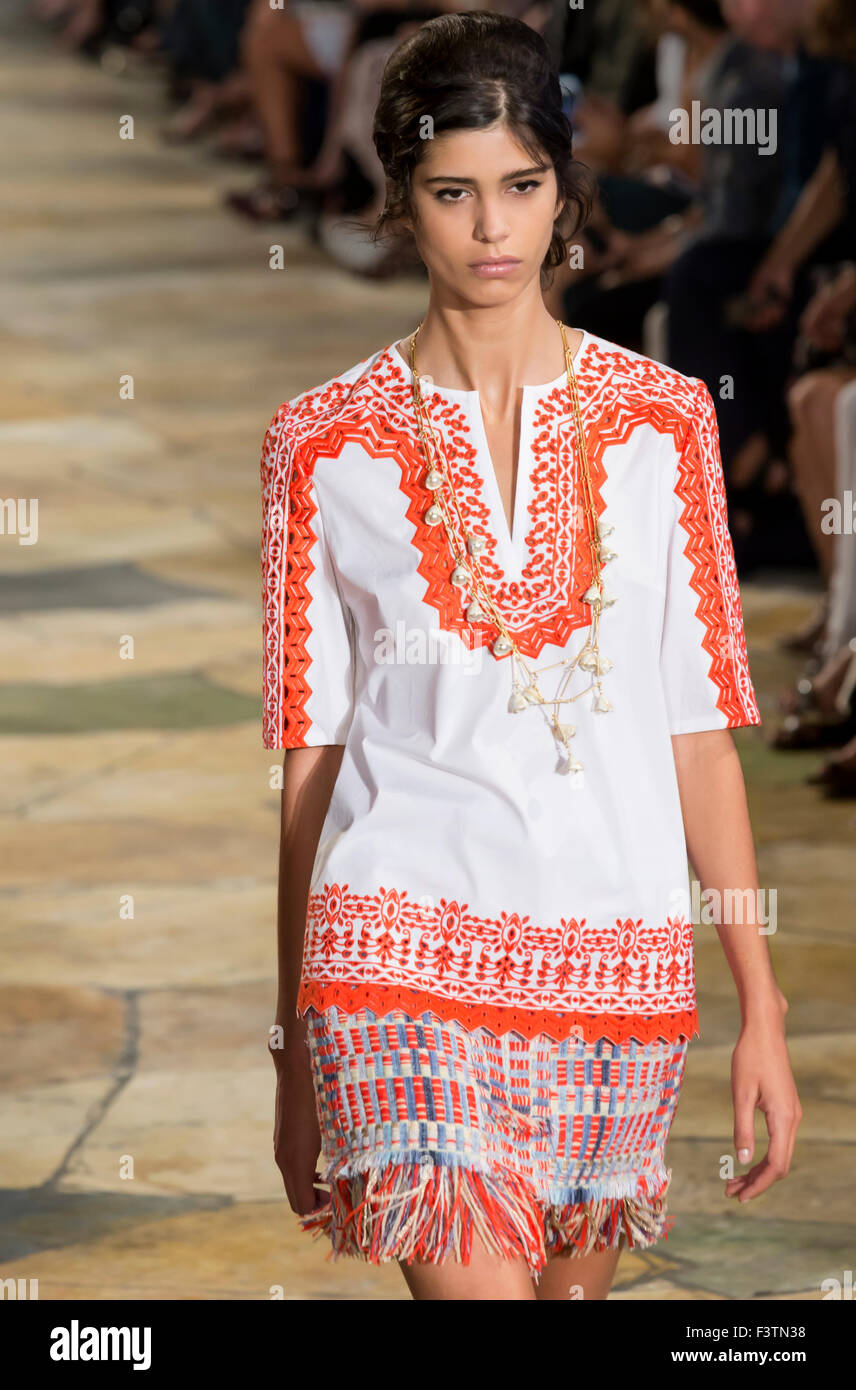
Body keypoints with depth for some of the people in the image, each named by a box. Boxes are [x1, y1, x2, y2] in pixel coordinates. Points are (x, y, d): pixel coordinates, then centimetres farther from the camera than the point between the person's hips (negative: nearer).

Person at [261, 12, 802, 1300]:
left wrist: (762, 1011, 2)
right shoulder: (324, 442, 4)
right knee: (472, 1281, -15)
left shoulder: (663, 419, 7)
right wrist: (296, 1060, 8)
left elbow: (701, 730, 6)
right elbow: (309, 756, 7)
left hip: (619, 952, 2)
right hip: (405, 950, -2)